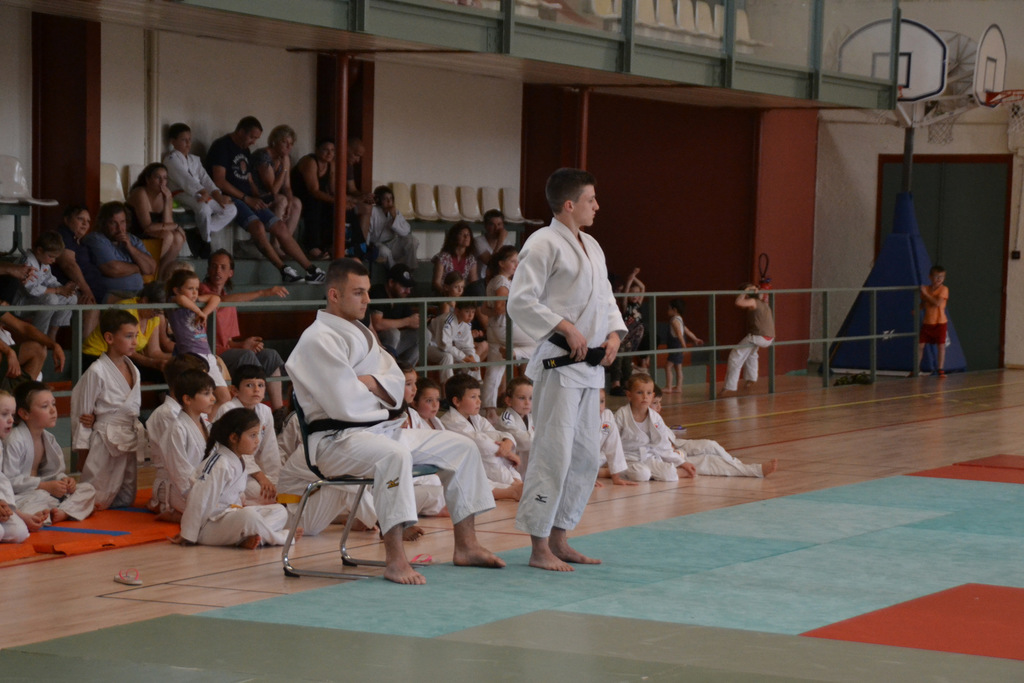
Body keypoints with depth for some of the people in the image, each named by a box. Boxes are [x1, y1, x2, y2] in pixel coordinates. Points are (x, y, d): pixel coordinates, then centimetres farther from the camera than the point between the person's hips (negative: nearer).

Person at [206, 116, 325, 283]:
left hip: (247, 199, 9)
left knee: (280, 227, -2)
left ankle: (311, 270, -2)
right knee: (257, 225, -32)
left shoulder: (244, 151, 21)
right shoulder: (222, 146, -7)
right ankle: (283, 269, -31)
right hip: (229, 199, -9)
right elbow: (219, 181, -15)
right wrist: (246, 199, -14)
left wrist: (257, 199, 5)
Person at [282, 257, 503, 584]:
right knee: (395, 455, -40)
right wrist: (384, 402, -3)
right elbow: (346, 404, -21)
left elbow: (397, 383, 11)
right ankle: (395, 560, -39)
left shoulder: (362, 333, 18)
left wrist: (371, 383, -11)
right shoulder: (318, 339, -13)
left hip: (382, 428, 10)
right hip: (337, 439, -10)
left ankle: (466, 545, 11)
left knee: (461, 447, 5)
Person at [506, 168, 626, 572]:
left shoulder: (591, 247, 17)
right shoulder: (544, 244, -11)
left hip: (590, 366, 9)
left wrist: (614, 334, 5)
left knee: (585, 455, 12)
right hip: (558, 364, -9)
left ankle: (559, 540, 21)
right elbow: (520, 302, -16)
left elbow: (605, 299, 23)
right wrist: (566, 329, -19)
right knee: (553, 452, -10)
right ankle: (539, 548, -4)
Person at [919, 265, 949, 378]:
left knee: (941, 345, -2)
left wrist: (925, 293, -19)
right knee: (920, 345, 3)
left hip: (940, 322, -4)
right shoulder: (926, 288, 5)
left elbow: (937, 303, -22)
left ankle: (940, 370, 7)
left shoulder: (943, 289, -10)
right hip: (927, 322, 4)